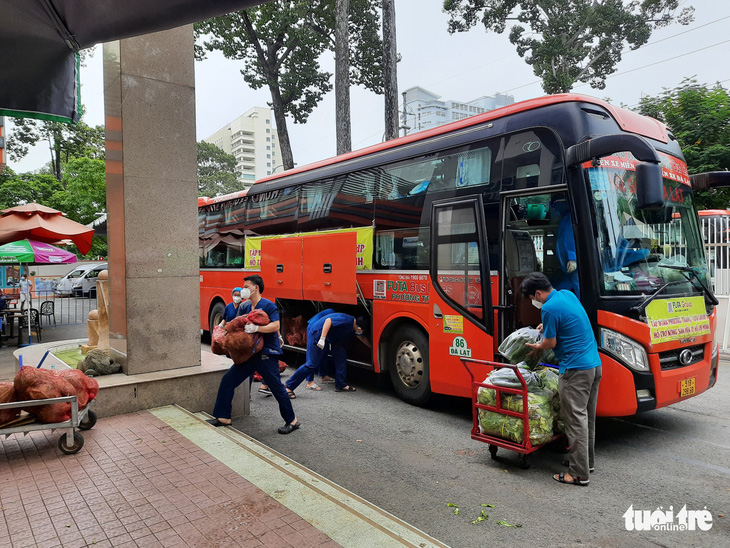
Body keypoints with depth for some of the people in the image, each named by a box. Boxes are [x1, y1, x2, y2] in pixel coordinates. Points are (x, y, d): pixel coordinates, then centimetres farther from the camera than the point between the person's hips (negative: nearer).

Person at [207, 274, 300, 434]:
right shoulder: (244, 307, 13)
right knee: (228, 380, 5)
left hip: (266, 354, -7)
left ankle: (292, 421, 12)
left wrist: (256, 328, -30)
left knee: (277, 387, -2)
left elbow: (275, 326, -20)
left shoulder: (268, 305, -10)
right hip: (250, 352, 8)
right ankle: (223, 417, 17)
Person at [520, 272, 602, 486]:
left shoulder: (549, 309, -17)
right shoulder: (568, 294, 10)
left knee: (576, 419, -4)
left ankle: (579, 474, 1)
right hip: (595, 364, 10)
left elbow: (551, 342, -8)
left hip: (576, 369, -10)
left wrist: (537, 348, 10)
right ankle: (586, 460, 32)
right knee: (588, 416, 19)